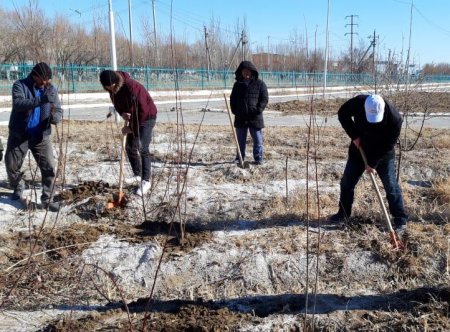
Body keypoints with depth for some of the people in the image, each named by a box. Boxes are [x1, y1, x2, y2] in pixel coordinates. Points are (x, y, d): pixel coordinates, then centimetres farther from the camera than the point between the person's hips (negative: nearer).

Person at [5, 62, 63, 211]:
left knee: (49, 167, -7)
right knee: (11, 165, 12)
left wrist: (54, 117, -28)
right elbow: (18, 104, -28)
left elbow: (59, 112, -3)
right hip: (19, 135, -1)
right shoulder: (20, 85, -9)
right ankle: (18, 187, 41)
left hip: (41, 136, 1)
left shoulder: (52, 89, -1)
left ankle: (47, 199, 3)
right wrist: (40, 100, -42)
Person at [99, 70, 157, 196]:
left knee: (142, 149, -14)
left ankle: (146, 181, -6)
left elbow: (143, 110, -30)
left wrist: (131, 128, -22)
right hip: (133, 118, 8)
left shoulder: (132, 87, -32)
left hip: (147, 117, -8)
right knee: (130, 147, 9)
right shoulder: (113, 89, -8)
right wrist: (122, 113, -16)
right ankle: (137, 175, 24)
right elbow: (117, 104, 8)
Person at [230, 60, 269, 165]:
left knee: (257, 140, 2)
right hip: (240, 117, 3)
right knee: (240, 140, 12)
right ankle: (240, 157, 23)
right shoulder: (237, 84, 11)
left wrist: (258, 110, -15)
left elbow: (264, 99, -2)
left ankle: (258, 158, 10)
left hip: (255, 117, -3)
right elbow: (232, 99, 17)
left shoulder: (259, 84, 0)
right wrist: (234, 110, 2)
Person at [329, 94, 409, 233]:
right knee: (347, 182, 8)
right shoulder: (357, 103, -26)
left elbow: (388, 145, -22)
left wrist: (373, 163, -21)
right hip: (359, 149, 3)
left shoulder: (394, 118, -31)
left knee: (391, 186, -5)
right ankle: (343, 213, 25)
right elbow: (342, 114, -7)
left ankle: (400, 219, 7)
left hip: (384, 155, -3)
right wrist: (354, 136, -15)